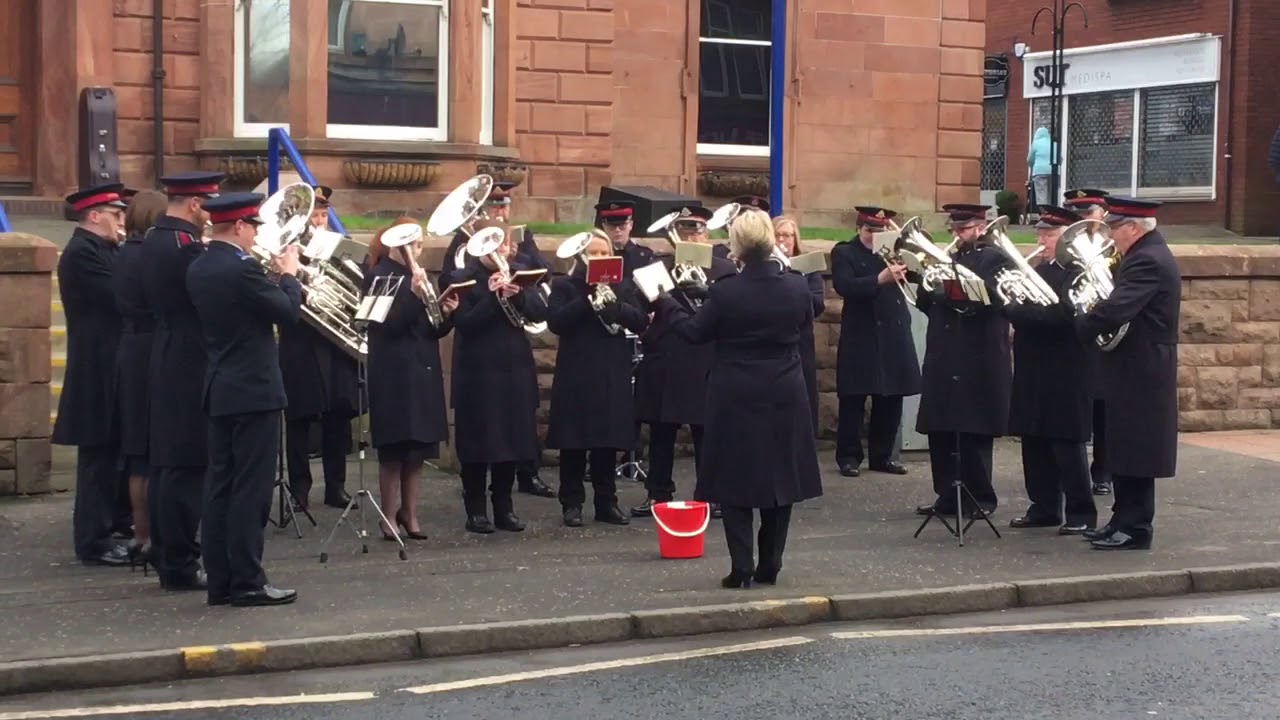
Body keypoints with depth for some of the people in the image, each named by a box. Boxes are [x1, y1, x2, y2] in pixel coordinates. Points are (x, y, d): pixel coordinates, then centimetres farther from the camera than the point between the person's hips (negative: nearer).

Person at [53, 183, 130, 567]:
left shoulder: (99, 250, 16)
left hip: (108, 370, 10)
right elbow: (122, 298, -22)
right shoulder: (82, 253, -15)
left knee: (107, 456, 14)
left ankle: (101, 532, 22)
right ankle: (94, 542, 2)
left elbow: (121, 296, 13)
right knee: (99, 456, -4)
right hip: (98, 373, -10)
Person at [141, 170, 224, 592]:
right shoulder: (185, 246, -19)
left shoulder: (153, 241, 12)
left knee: (166, 462, 14)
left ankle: (166, 555, 22)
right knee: (187, 466, -5)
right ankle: (180, 565, -1)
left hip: (165, 364, 10)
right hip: (190, 368, -10)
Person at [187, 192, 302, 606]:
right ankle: (247, 582, -2)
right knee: (250, 489, -5)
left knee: (220, 487, 9)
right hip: (253, 390, -9)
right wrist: (289, 274, 3)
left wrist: (275, 275, 16)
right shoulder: (242, 269, -18)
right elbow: (289, 312, -13)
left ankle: (220, 581, 13)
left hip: (219, 390, 9)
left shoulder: (198, 268, 8)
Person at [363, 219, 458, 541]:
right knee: (394, 450, -3)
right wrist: (413, 294, -26)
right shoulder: (378, 276, -6)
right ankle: (390, 517, 5)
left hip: (422, 371, 7)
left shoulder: (418, 276, 15)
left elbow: (433, 330, 14)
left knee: (418, 447, 8)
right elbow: (390, 324, -17)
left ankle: (409, 514, 16)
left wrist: (447, 313, -6)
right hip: (394, 373, -7)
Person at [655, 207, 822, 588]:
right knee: (780, 477, 13)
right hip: (785, 397, 3)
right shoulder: (797, 287, -5)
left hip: (737, 398, -3)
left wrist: (663, 302, 12)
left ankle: (741, 567, 2)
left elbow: (694, 331, -2)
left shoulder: (724, 292, -16)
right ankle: (770, 564, 18)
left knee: (736, 480, 5)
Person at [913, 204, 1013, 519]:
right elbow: (926, 303, 13)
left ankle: (980, 499, 8)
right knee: (940, 431, 6)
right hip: (943, 360, 6)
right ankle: (947, 496, 14)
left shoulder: (996, 260, -2)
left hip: (977, 363, -6)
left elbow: (990, 299, -17)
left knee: (974, 434, -1)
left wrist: (953, 282, -23)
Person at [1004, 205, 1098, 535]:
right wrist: (1012, 302, -8)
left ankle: (1081, 513, 7)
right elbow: (1023, 310, 12)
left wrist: (1013, 308, -19)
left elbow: (1058, 314, -24)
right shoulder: (1040, 270, 15)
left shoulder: (1080, 272, -13)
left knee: (1067, 444, -2)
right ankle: (1044, 508, 20)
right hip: (1034, 374, 8)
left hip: (1064, 376, -8)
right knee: (1035, 443, 11)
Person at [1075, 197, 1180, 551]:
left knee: (1133, 452, -4)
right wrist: (1096, 318, -1)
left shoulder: (1147, 261, -19)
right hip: (1137, 371, 10)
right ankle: (1124, 521, 23)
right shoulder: (1149, 255, 15)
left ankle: (1135, 529, 2)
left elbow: (1115, 311, -29)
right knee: (1124, 451, 15)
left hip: (1138, 374, -10)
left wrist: (1080, 326, -14)